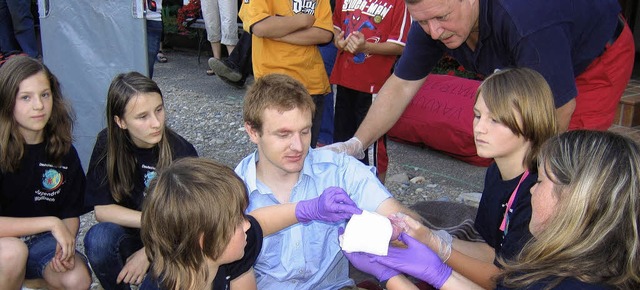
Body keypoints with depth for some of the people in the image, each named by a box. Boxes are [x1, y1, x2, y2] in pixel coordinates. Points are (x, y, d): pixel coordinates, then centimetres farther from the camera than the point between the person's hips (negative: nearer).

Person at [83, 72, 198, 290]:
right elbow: (102, 209, -12)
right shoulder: (108, 144, -13)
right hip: (128, 236, 1)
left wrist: (148, 253, -17)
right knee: (98, 238, -30)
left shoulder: (181, 151, -17)